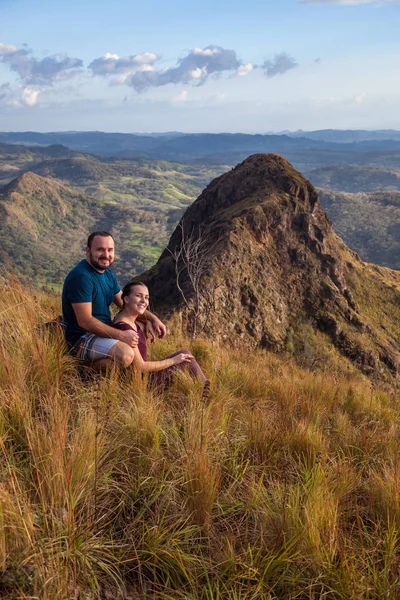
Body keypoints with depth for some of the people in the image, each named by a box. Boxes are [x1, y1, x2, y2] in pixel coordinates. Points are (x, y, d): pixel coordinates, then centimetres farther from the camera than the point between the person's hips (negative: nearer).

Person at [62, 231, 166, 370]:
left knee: (149, 327, 18)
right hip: (82, 337, -10)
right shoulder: (81, 277, -22)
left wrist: (152, 318, 2)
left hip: (104, 331, 10)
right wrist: (121, 335, -25)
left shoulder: (108, 274, 9)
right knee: (126, 355, -34)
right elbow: (85, 321, -26)